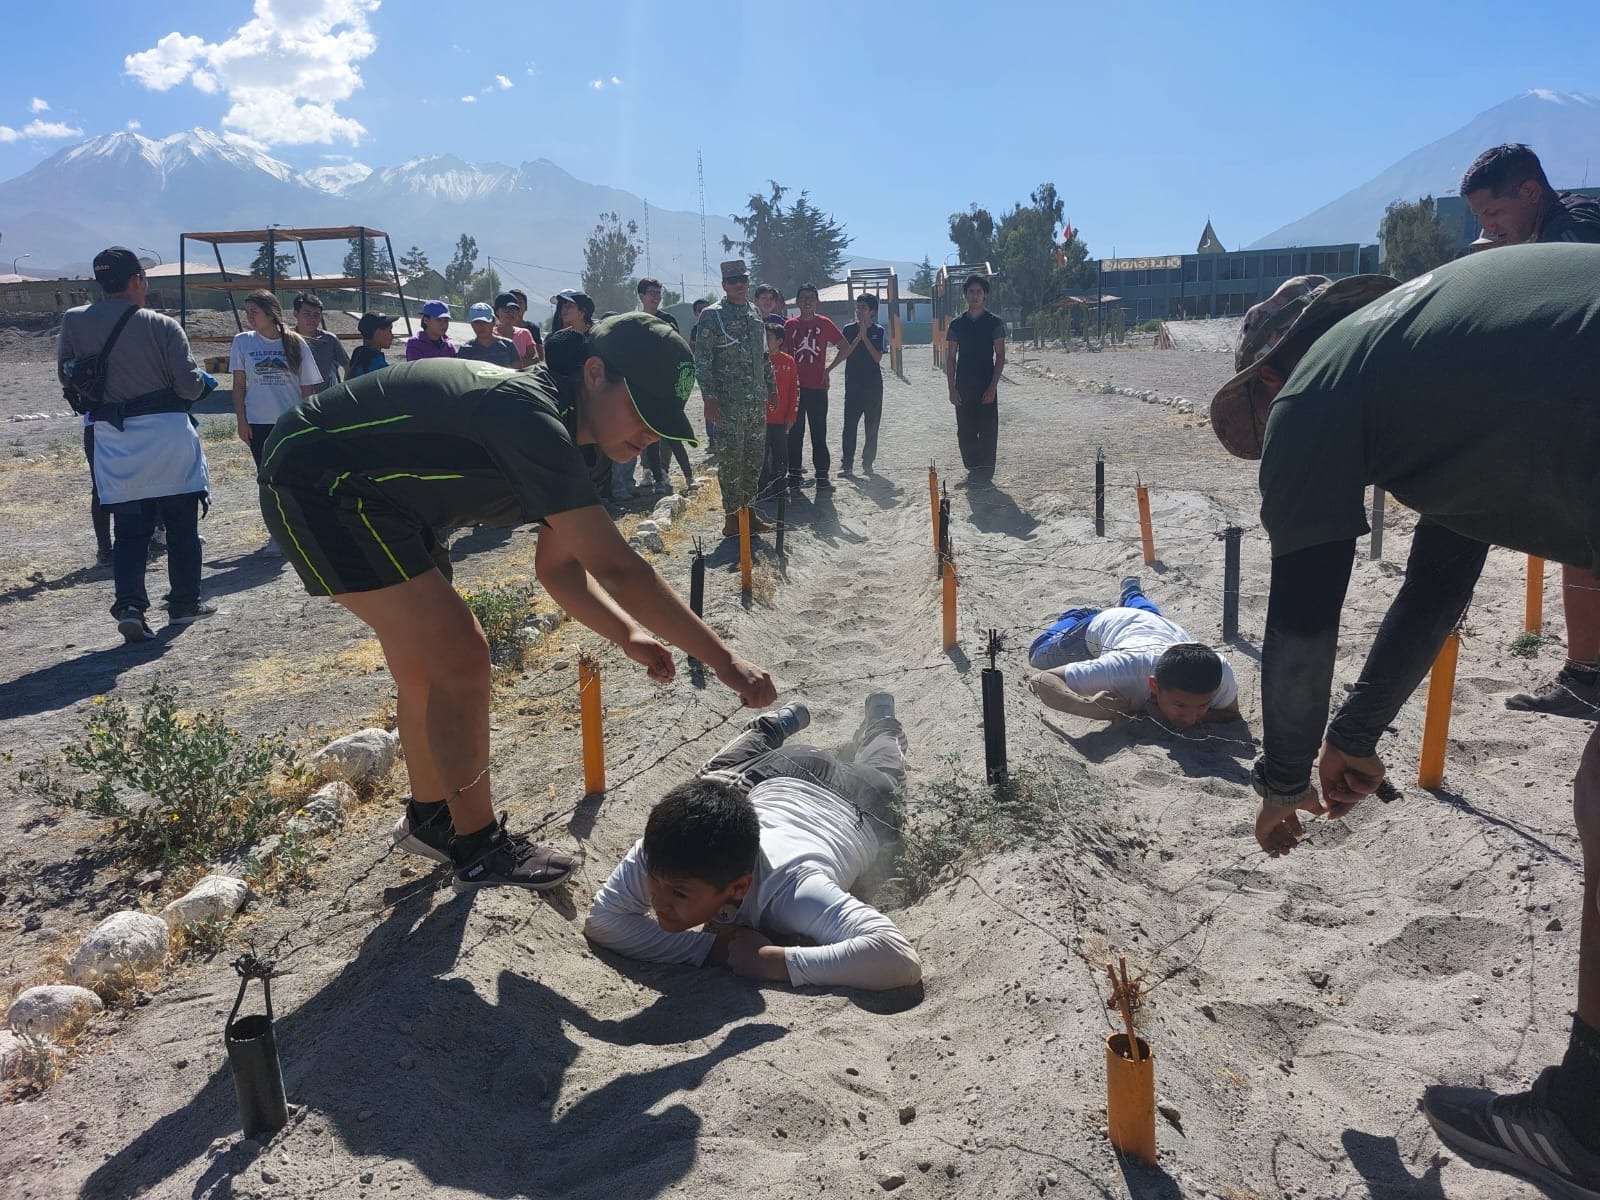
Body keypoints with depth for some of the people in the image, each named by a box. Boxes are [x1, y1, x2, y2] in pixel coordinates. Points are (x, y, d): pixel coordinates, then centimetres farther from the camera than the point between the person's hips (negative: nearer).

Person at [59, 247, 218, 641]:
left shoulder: (74, 322, 0)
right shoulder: (162, 326, -11)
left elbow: (67, 376, 11)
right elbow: (189, 385, -11)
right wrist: (204, 380, 11)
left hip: (111, 439, 3)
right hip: (167, 434, -3)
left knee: (129, 527, 8)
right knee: (181, 523, 12)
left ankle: (129, 604, -8)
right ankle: (185, 602, 19)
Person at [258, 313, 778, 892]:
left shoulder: (557, 431, 1)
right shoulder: (531, 417, -31)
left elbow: (558, 566, 8)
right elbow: (614, 567, -36)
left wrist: (627, 634, -7)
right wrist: (723, 659, -32)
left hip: (378, 494, 10)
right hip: (317, 484, -10)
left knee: (425, 660, 15)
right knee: (459, 655, -13)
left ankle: (428, 819, 34)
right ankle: (479, 848, 2)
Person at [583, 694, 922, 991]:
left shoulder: (792, 890, -56)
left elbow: (901, 960, -66)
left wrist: (769, 959, -67)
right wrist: (716, 947, -51)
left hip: (852, 804, -1)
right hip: (771, 785, 2)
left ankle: (880, 717, 65)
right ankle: (785, 719, 59)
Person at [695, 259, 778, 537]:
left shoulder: (755, 313, 13)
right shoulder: (712, 315, -7)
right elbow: (702, 360, -10)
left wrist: (772, 387, 18)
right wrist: (709, 398, -16)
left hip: (757, 400, 6)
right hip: (729, 402, -6)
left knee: (754, 457, 10)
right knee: (730, 458, -3)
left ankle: (748, 509, 21)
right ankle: (732, 515, 6)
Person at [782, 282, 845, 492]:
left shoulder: (824, 323, 1)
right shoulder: (790, 325, 5)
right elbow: (785, 352, 10)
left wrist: (829, 368, 0)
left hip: (817, 387, -2)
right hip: (795, 386, 2)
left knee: (819, 432, 1)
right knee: (795, 432, 6)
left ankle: (822, 475, 5)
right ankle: (794, 473, 13)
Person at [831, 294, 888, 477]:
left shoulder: (878, 331, 2)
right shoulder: (849, 329, 2)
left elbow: (878, 357, -7)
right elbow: (843, 353, -7)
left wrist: (865, 337, -14)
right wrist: (858, 337, -16)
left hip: (873, 385, 1)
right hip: (853, 384, -1)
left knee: (872, 426, 4)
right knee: (850, 425, -6)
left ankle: (867, 463, 14)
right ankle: (847, 464, -3)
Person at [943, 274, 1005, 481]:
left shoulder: (994, 322, 0)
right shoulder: (957, 324, 8)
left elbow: (1000, 356, -3)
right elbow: (950, 358, 8)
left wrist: (993, 386, -12)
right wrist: (952, 388, -1)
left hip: (986, 386, -3)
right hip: (963, 387, 3)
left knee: (988, 428, -3)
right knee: (965, 430, 5)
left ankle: (985, 470, 4)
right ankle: (972, 467, 17)